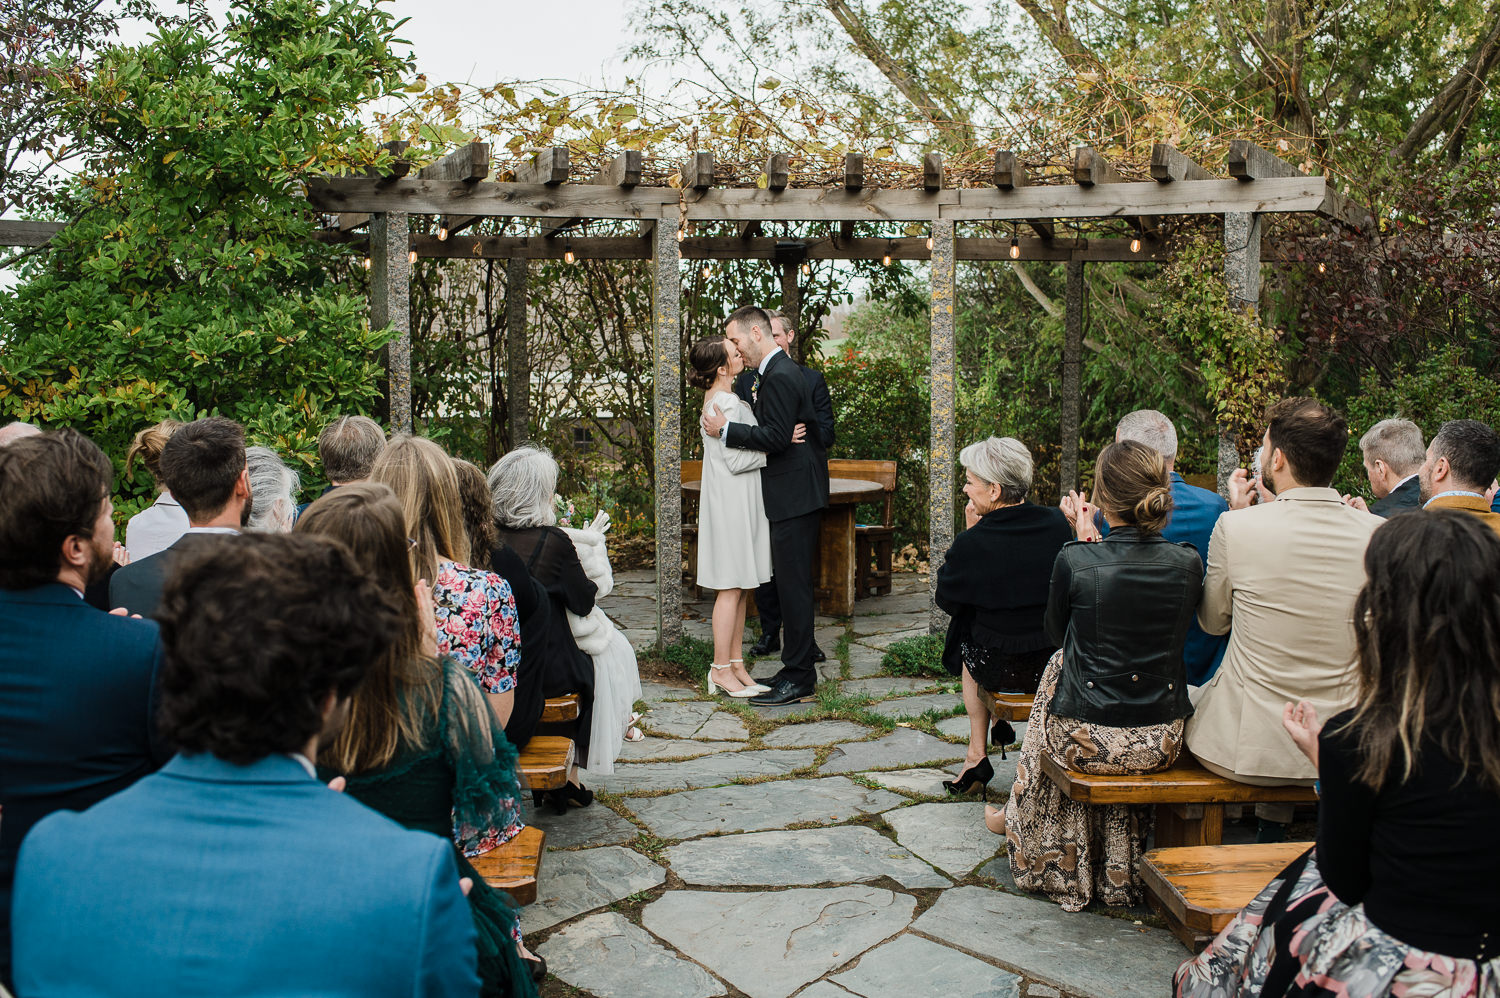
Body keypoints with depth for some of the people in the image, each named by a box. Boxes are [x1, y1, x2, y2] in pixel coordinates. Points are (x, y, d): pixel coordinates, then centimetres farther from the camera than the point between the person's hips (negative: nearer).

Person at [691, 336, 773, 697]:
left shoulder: (719, 398, 14)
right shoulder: (726, 402, -17)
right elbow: (735, 460, -20)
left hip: (739, 502, 10)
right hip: (732, 502, -10)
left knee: (741, 589, 13)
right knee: (732, 588, -4)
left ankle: (735, 664, 19)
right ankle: (722, 669, 4)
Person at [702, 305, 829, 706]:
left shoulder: (779, 377, -16)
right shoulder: (782, 370, 17)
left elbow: (776, 437, -21)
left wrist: (726, 429, -16)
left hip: (794, 496, -11)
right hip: (797, 494, 11)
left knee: (793, 586, -6)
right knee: (792, 585, 15)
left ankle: (798, 680, 0)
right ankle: (798, 669, 23)